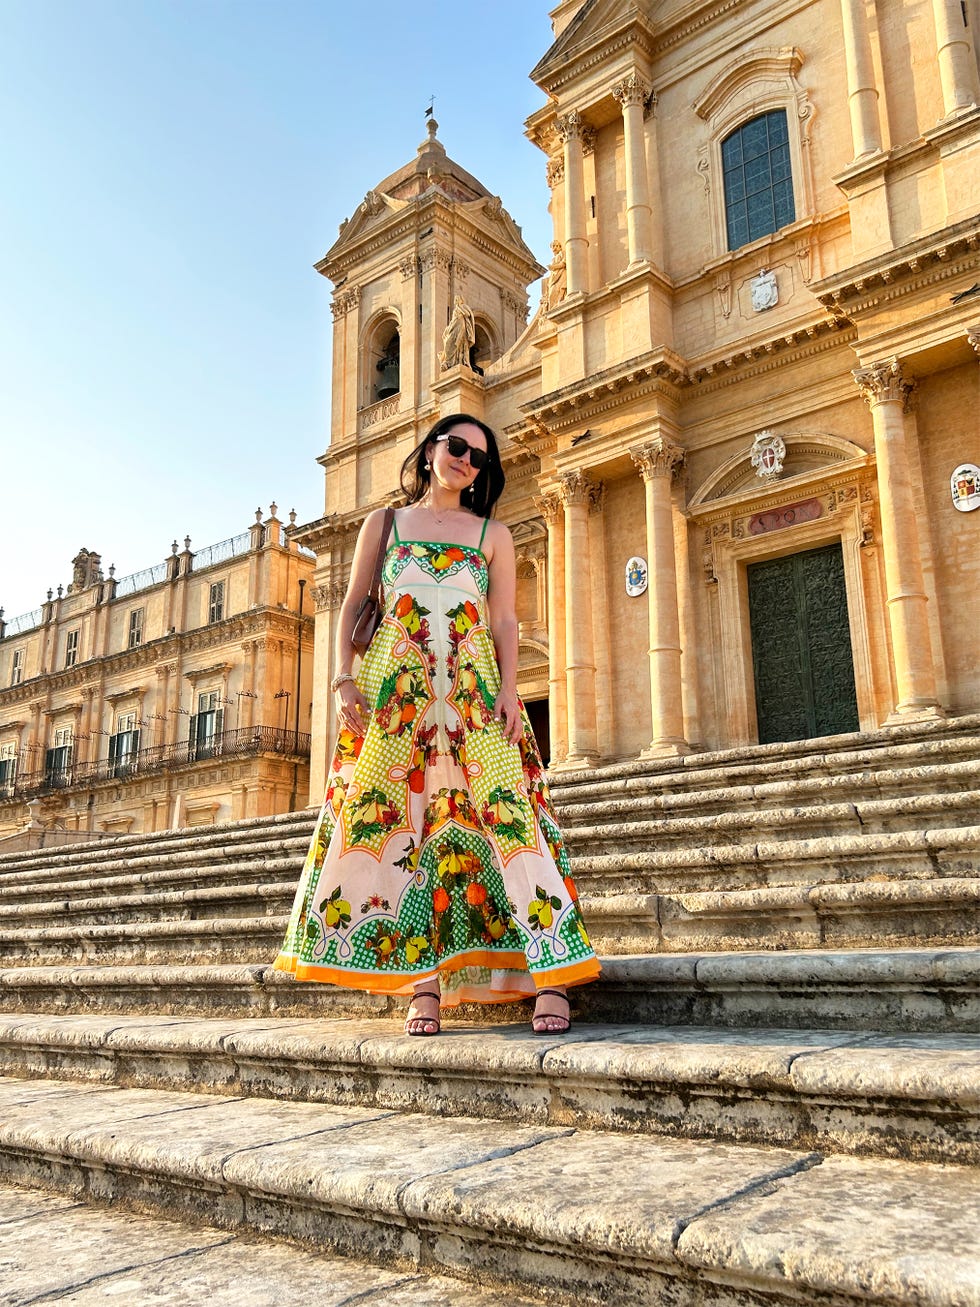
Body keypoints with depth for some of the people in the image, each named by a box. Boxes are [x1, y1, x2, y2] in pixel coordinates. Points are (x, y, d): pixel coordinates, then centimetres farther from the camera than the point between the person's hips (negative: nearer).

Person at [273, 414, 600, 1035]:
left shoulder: (493, 534, 17)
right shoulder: (385, 523, 18)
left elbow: (505, 620, 8)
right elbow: (352, 605, 12)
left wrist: (509, 689, -7)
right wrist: (345, 678, -2)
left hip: (475, 691, 0)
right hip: (394, 689, 1)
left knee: (497, 809, -12)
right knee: (398, 818, -7)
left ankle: (550, 975, -14)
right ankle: (425, 981, -3)